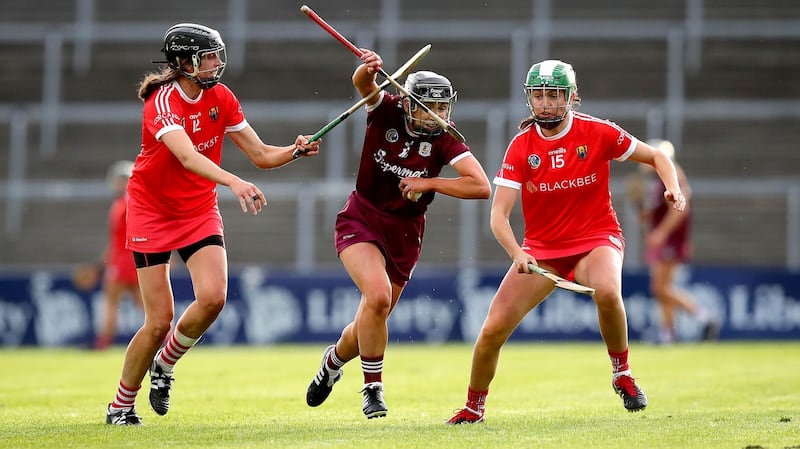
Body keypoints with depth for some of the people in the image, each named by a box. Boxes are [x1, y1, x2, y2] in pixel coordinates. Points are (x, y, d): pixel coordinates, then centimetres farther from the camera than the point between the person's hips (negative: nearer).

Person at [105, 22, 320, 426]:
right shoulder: (162, 103, -22)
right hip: (152, 212, -5)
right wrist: (233, 182, -54)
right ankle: (120, 406, 12)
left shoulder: (220, 98, -2)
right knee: (159, 321, -8)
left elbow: (261, 154, 0)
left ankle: (164, 365, 10)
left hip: (200, 211, 5)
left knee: (212, 297, -18)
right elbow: (188, 157, -39)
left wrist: (295, 150, -20)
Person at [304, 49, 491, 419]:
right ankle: (373, 387, -11)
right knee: (378, 295, -27)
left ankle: (334, 361, 45)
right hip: (361, 219, -2)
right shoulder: (386, 111, -10)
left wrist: (428, 183, -20)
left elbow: (482, 187, -19)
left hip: (403, 232, 2)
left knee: (369, 324, 10)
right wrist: (367, 70, -54)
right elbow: (363, 85, -32)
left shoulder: (443, 140, -10)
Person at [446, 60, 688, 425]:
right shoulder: (521, 147, -8)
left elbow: (655, 157, 2)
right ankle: (473, 407, 17)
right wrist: (517, 254, -31)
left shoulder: (597, 132, -10)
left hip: (596, 237, -2)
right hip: (540, 247, 2)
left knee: (607, 292, -37)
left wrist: (674, 189, -19)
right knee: (492, 330, -8)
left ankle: (622, 374, -13)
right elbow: (499, 214, -13)